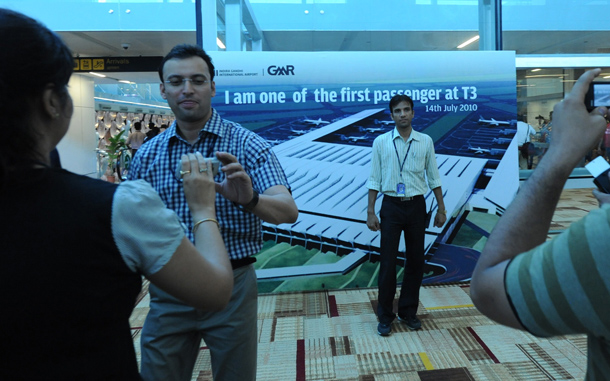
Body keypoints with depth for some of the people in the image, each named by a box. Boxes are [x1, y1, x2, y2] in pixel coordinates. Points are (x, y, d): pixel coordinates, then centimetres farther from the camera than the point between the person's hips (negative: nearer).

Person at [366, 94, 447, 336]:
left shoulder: (425, 142, 3)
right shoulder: (381, 142, -1)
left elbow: (433, 177, 8)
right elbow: (374, 179, -1)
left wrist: (441, 208, 6)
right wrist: (371, 211, -6)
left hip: (416, 206, 2)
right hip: (391, 206, -2)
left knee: (415, 261, 9)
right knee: (387, 262, 1)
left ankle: (408, 312, 25)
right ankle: (385, 316, 14)